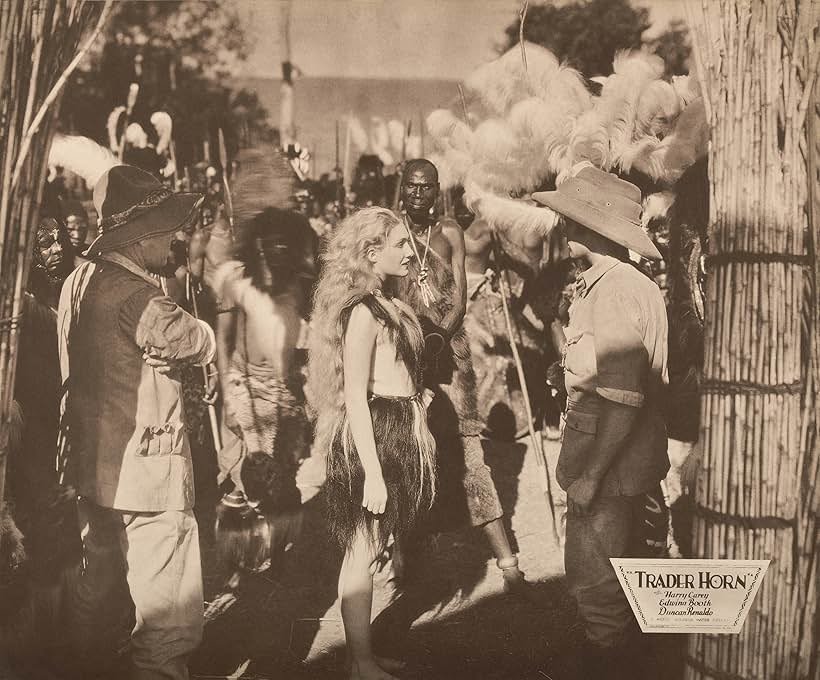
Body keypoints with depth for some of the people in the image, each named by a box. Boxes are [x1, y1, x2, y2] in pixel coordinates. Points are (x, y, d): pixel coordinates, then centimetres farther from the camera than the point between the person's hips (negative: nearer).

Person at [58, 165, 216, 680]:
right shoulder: (136, 294, -20)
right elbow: (203, 344, -20)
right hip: (147, 474, -10)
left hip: (94, 469, 10)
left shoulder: (80, 282, 10)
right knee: (170, 621, -1)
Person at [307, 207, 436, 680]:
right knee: (363, 553, 2)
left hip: (398, 433, 9)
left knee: (370, 551, 16)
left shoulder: (390, 304, 12)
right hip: (373, 438, -9)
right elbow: (355, 398, -20)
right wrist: (373, 473, -22)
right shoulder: (363, 311, -17)